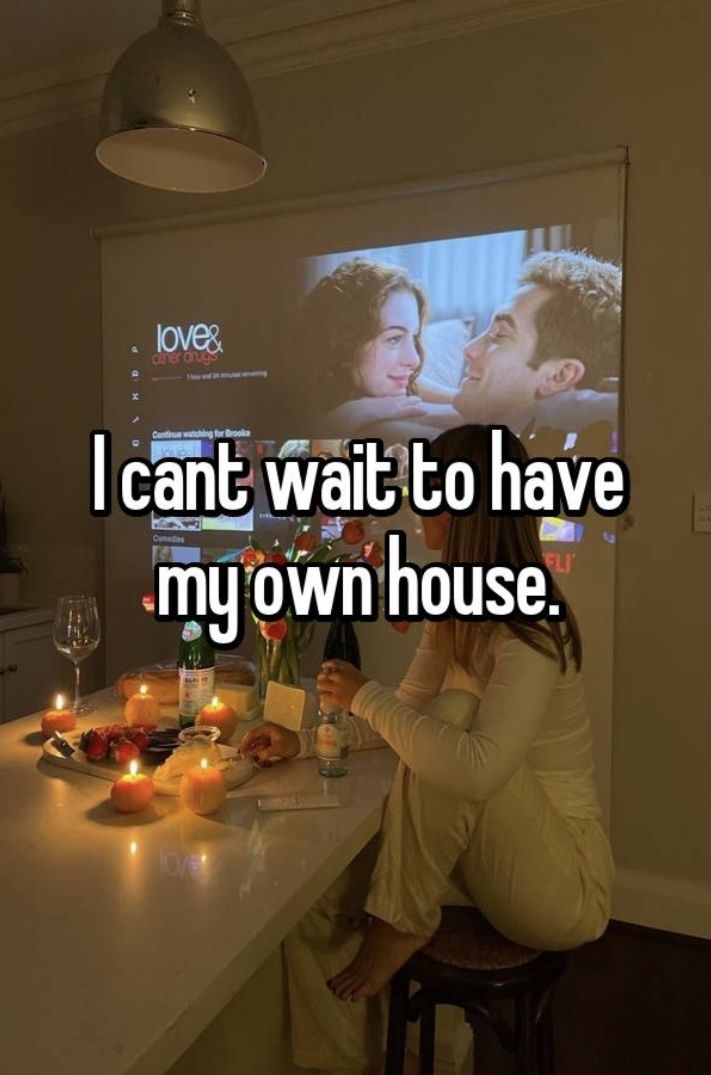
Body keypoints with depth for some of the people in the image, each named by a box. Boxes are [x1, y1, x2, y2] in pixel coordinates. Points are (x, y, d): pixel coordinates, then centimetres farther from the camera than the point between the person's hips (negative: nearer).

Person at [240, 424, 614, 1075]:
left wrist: (365, 697, -26)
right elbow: (405, 716, 11)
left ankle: (400, 923, -11)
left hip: (566, 882, -7)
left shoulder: (527, 628, -25)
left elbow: (476, 769, -39)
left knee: (454, 707, -29)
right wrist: (303, 742, 0)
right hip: (485, 857, 7)